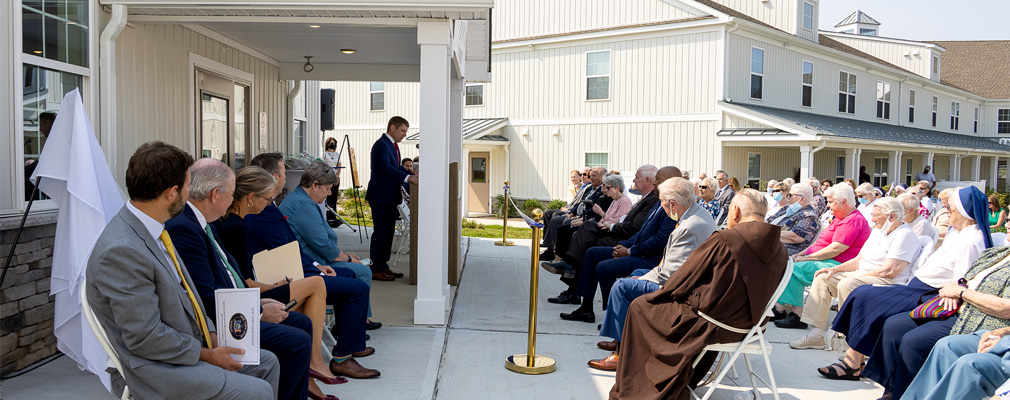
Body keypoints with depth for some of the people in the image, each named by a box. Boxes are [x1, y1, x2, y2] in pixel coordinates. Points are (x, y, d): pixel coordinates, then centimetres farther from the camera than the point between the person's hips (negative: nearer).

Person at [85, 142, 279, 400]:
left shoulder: (154, 230, 4)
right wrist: (206, 355, -14)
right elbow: (145, 338, -24)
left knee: (267, 362, 14)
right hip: (156, 369, -10)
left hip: (189, 345, 10)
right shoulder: (122, 252, -26)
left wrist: (211, 335, 4)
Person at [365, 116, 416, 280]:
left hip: (390, 197, 10)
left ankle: (383, 266, 22)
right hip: (381, 197, -10)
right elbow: (386, 167, -28)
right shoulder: (381, 145, -15)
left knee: (388, 231, 14)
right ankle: (375, 269, 0)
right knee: (380, 232, -6)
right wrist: (406, 177, -37)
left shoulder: (393, 145, 17)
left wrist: (413, 175, 6)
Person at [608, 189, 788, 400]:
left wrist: (655, 295, 9)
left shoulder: (723, 240, -21)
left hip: (708, 323, -7)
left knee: (639, 307, 12)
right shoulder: (779, 249, -1)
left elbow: (683, 280, -11)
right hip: (745, 326, 7)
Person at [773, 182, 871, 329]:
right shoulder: (840, 219, 21)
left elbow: (836, 249, -22)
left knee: (795, 269, -24)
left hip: (837, 265, -11)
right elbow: (821, 242, 22)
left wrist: (807, 258, -17)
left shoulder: (853, 220, -14)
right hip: (824, 261, 11)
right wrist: (801, 254, 9)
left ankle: (796, 314, -20)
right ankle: (781, 309, -12)